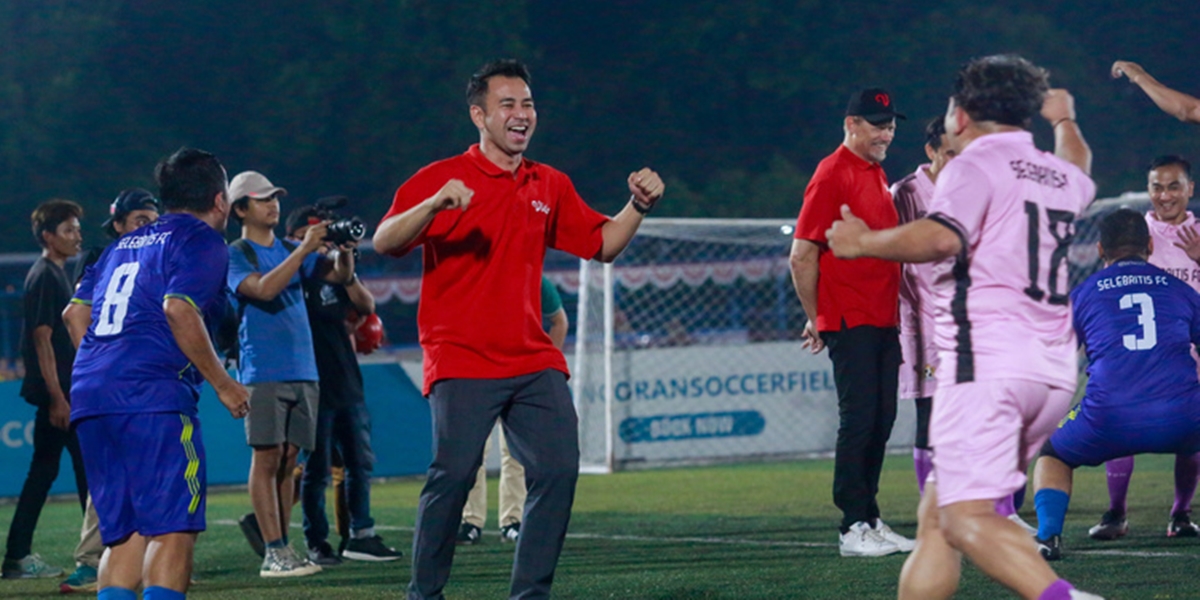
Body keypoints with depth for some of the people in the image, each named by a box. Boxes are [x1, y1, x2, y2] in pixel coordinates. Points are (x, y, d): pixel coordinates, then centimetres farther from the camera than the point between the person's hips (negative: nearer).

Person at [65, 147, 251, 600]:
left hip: (88, 396, 8)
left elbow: (77, 314, 22)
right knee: (173, 529, -8)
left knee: (124, 537, 10)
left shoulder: (123, 245, 25)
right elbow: (179, 309, -14)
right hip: (152, 397, -8)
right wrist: (222, 384, -8)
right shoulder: (203, 242, 1)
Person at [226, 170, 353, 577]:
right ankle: (273, 553, -11)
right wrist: (305, 249, -22)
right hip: (263, 371, -6)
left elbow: (340, 275, 10)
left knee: (288, 460, 6)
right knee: (267, 457, -8)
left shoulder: (290, 250, 17)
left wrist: (344, 248, -10)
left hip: (302, 370, 6)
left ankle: (281, 548, 7)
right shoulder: (235, 255, -2)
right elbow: (263, 289, -20)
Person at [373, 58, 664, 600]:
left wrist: (639, 206, 5)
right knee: (454, 472, -15)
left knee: (558, 468, -6)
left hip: (533, 361, 5)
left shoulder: (550, 187, 16)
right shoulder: (442, 179, 0)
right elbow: (385, 243, -10)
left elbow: (602, 245, 22)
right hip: (461, 361, -5)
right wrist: (434, 206, -26)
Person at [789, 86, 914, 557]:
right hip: (850, 322, -9)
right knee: (859, 419, -9)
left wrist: (894, 315, 18)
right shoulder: (832, 175, -10)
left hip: (883, 320, 9)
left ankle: (870, 521, 17)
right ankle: (853, 529, -7)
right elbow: (802, 256, -12)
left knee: (881, 419, 10)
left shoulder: (877, 174, 17)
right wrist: (817, 319, -7)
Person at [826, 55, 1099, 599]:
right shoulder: (1063, 177, 22)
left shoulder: (975, 164, -2)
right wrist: (1064, 120, 70)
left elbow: (941, 237, -22)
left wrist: (862, 241, -8)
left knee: (966, 520, -18)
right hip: (1054, 374, 8)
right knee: (936, 516, 12)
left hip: (986, 363, -8)